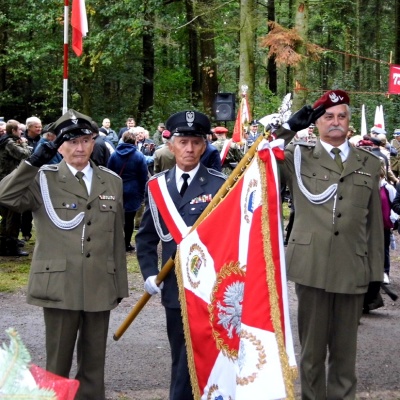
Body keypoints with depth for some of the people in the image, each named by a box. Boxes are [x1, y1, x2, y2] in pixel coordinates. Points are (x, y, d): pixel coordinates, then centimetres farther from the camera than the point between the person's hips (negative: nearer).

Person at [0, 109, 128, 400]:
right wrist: (35, 161, -19)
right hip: (59, 286, -3)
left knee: (94, 362, 12)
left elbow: (117, 236, 11)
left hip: (100, 287, 3)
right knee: (58, 362, 7)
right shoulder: (43, 179, -1)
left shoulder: (112, 181, 10)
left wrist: (120, 283, 11)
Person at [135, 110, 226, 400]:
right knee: (182, 357, 13)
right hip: (174, 284, 4)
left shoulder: (220, 185, -4)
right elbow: (146, 236, 11)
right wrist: (149, 272, 0)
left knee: (192, 358, -6)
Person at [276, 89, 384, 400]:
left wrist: (376, 271, 8)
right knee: (312, 346, 8)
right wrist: (290, 127, -9)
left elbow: (375, 222, 10)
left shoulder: (370, 164, 10)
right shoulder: (298, 158, 6)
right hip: (311, 267, -1)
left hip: (353, 269, 2)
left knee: (345, 348, 11)